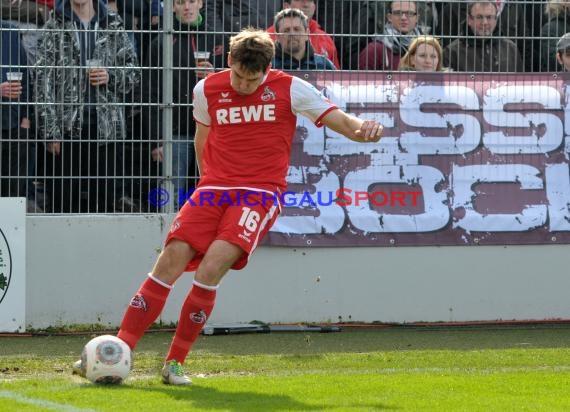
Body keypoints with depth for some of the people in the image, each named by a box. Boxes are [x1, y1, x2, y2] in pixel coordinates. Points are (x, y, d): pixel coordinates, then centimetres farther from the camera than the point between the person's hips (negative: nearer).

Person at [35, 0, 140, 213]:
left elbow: (133, 72, 14)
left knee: (109, 202, 0)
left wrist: (111, 77, -9)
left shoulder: (113, 26, 9)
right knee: (65, 203, 1)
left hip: (106, 128, 2)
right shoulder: (55, 27, 2)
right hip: (67, 129, -1)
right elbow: (43, 81, -2)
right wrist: (50, 131, -9)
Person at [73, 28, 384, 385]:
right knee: (169, 263, -12)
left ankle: (175, 363, -8)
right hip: (214, 188, 3)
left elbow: (339, 119, -4)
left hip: (260, 193, -3)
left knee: (210, 269, -21)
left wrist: (362, 128, -25)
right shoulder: (207, 90, 6)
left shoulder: (289, 89, -3)